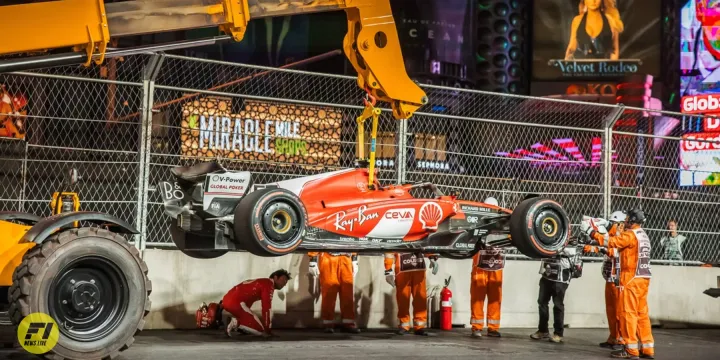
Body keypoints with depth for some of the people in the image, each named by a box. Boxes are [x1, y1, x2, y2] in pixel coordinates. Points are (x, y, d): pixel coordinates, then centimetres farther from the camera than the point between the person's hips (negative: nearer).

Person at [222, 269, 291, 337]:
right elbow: (266, 308, -7)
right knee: (261, 331, -3)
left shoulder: (261, 282, 27)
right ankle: (236, 323, -12)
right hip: (236, 302, -10)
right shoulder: (269, 285, -2)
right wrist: (267, 329, 1)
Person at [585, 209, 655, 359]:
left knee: (628, 313, -5)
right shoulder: (643, 235, 17)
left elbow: (610, 241, -18)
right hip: (643, 278, 9)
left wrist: (590, 231, -15)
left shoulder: (630, 235, -12)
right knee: (642, 313, 10)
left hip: (632, 279, -9)